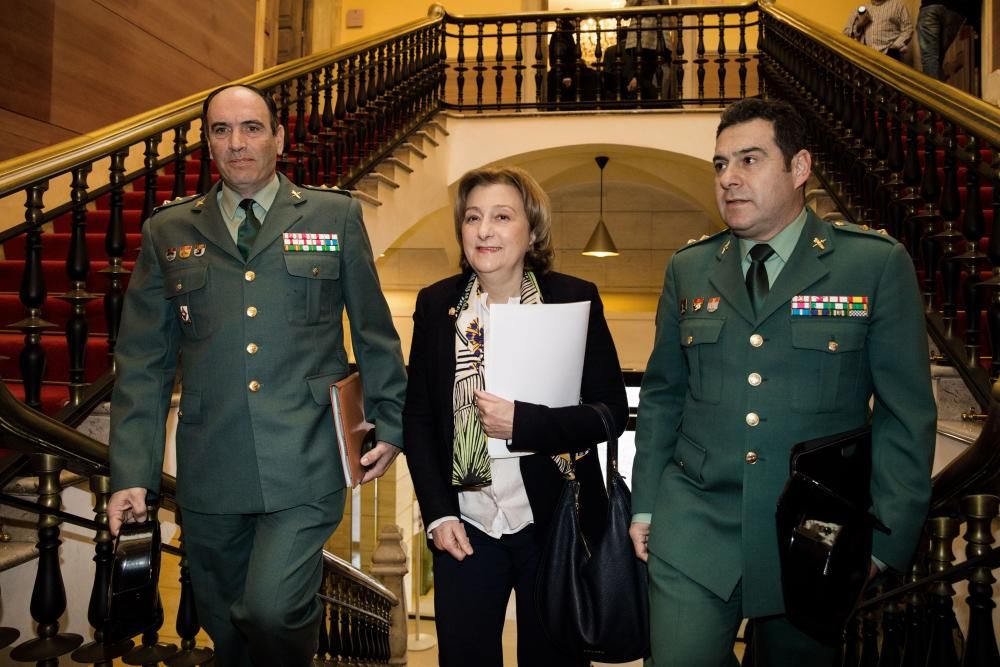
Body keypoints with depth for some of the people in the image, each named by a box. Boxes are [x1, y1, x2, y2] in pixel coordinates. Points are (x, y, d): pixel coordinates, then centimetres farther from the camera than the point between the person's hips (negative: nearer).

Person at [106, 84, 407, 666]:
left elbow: (374, 330, 9)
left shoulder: (335, 216, 5)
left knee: (272, 610, -17)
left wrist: (391, 424, 7)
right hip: (211, 474, 3)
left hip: (305, 465, -2)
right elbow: (143, 363, 7)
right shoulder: (168, 231, 9)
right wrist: (131, 473, 1)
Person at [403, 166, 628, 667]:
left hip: (553, 522, -1)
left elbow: (613, 412, -7)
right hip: (464, 528, 2)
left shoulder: (575, 299, -6)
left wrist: (522, 423, -21)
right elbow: (417, 417, 5)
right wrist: (437, 513, -4)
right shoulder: (436, 304, 1)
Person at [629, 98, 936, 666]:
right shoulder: (688, 269, 5)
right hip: (694, 529, 2)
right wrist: (645, 504, 7)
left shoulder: (878, 264, -5)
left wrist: (886, 541, -8)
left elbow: (906, 414, -5)